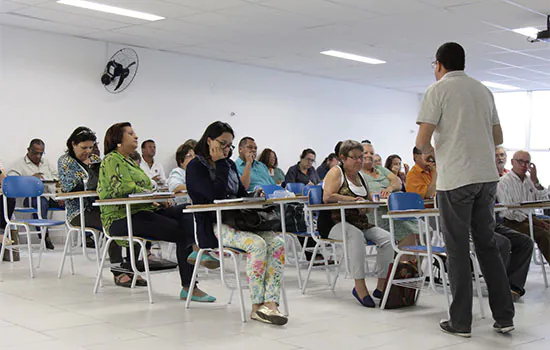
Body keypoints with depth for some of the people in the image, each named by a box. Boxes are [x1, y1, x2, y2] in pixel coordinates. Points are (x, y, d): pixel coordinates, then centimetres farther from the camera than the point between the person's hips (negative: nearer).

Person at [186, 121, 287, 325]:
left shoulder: (230, 165, 20)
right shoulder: (196, 167, -2)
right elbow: (216, 194, -16)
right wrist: (220, 163, -7)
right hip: (213, 226, -7)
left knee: (277, 242, -20)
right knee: (257, 244, -32)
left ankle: (271, 303, -29)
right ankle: (257, 306, -25)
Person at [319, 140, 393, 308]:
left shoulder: (360, 176, 19)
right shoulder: (336, 172, -3)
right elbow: (327, 197, -19)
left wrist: (365, 206, -3)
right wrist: (353, 200, -17)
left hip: (359, 223, 7)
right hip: (334, 223, -7)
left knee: (387, 238, -14)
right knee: (356, 235, -38)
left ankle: (382, 286, -11)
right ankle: (359, 286, -37)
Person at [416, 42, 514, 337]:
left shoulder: (438, 90, -4)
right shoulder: (483, 90, 15)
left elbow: (422, 139, -11)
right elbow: (498, 138, 19)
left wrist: (428, 152, 10)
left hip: (455, 179, -6)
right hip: (487, 176, 6)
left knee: (458, 251, 0)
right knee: (487, 246, 12)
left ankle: (461, 322, 4)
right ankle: (504, 317, 14)